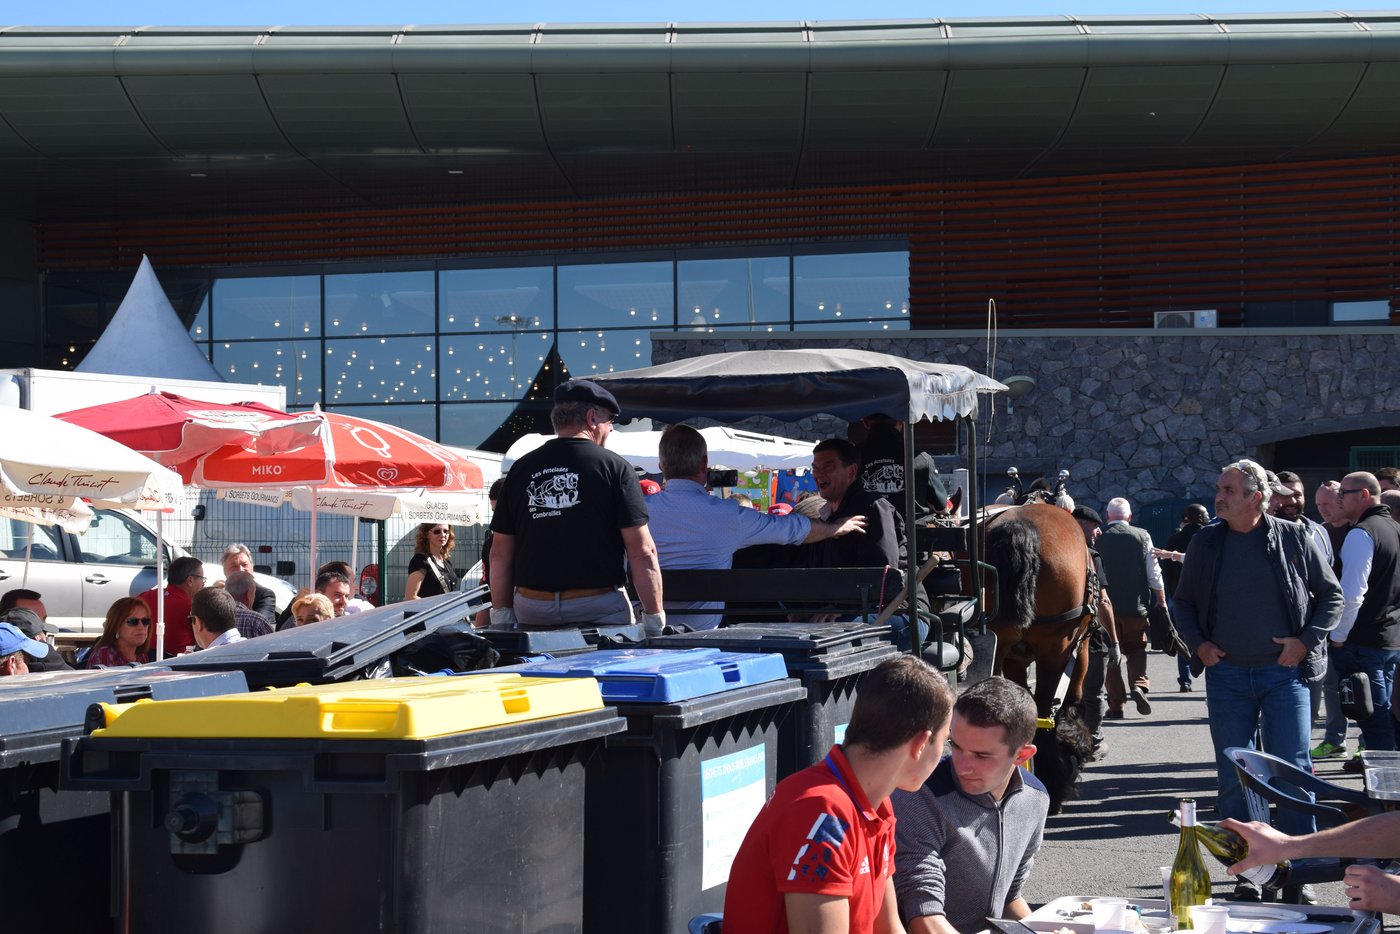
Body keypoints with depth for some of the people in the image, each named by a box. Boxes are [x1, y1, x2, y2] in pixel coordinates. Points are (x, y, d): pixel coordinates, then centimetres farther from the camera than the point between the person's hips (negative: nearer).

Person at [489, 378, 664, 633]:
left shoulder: (521, 469, 8)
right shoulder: (615, 468, -2)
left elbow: (500, 554, 10)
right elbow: (642, 552, -5)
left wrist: (501, 615, 16)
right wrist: (655, 619, -1)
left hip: (532, 614, 3)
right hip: (599, 610, -3)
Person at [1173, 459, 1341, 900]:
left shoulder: (1293, 538, -1)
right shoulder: (1205, 544, 5)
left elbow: (1331, 595, 6)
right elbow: (1184, 601, 17)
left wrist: (1307, 640, -6)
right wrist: (1198, 643, 2)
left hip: (1284, 672, -2)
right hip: (1227, 675, 2)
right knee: (1233, 778, 4)